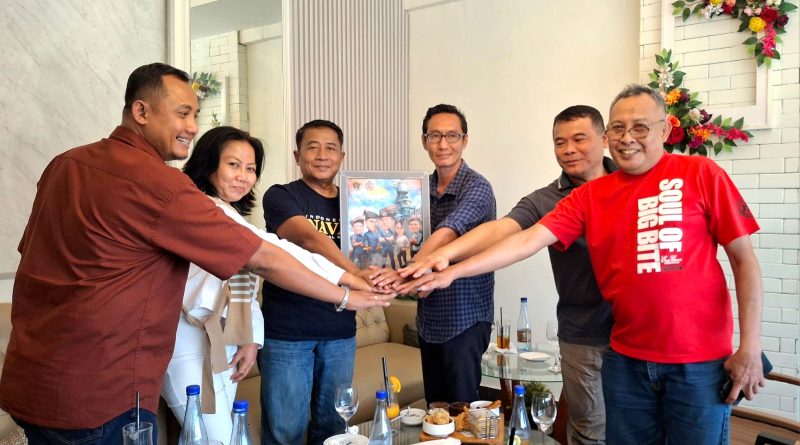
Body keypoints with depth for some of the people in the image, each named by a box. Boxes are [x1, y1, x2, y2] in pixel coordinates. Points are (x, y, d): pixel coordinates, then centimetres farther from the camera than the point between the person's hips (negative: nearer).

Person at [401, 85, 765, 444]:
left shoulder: (701, 174, -5)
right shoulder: (588, 197, 1)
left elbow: (744, 259, -3)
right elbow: (527, 241, -7)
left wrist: (750, 347, -7)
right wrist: (453, 271, -16)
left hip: (699, 361, -2)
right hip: (626, 359, 3)